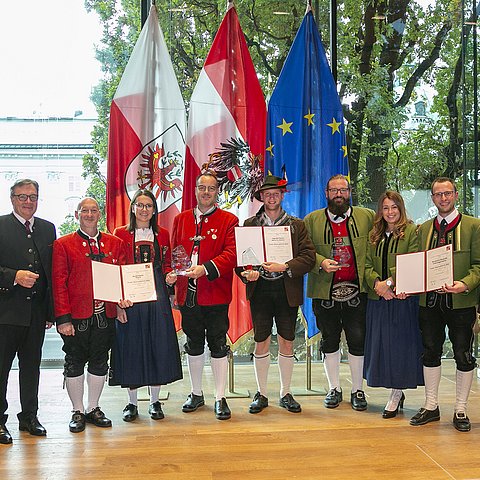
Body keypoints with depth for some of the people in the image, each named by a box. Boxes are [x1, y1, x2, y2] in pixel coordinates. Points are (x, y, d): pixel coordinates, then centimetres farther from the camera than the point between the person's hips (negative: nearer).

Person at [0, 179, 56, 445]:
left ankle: (29, 416, 26)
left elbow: (52, 270, 11)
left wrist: (51, 310, 7)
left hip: (36, 311, 5)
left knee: (31, 366, 14)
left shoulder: (47, 228, 11)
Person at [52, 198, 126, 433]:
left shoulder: (115, 244, 10)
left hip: (106, 315, 3)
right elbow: (59, 282, -5)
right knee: (75, 363, 6)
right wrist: (63, 318, -11)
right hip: (76, 316, -3)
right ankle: (78, 411, 20)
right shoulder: (63, 244, 1)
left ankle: (93, 408, 25)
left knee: (99, 362, 10)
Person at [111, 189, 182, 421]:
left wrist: (171, 275, -5)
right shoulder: (120, 234, 4)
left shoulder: (162, 234, 11)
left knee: (157, 345, 4)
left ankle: (155, 401, 16)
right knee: (131, 346, 3)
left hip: (156, 295, 2)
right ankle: (132, 402, 15)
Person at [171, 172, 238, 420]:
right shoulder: (181, 219, 12)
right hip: (188, 294, 4)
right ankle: (196, 394, 28)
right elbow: (174, 253, 12)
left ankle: (220, 398, 12)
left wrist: (206, 269, -26)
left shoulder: (228, 221, 0)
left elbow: (232, 253, -12)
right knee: (193, 344, 14)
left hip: (215, 294, -3)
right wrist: (172, 286, -1)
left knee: (218, 344, 2)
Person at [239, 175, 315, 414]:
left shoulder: (296, 225, 7)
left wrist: (284, 267, -15)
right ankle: (261, 394, 16)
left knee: (286, 342, 6)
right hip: (260, 289, 0)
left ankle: (285, 394, 19)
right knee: (261, 342, 3)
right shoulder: (249, 224, 8)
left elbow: (309, 257, -2)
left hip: (287, 291, 0)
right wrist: (246, 272, -15)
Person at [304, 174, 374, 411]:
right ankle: (334, 389, 24)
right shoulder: (312, 220, 6)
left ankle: (357, 390, 18)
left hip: (357, 291, 0)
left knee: (358, 341, 3)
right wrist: (321, 262, -17)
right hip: (325, 292, 1)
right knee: (329, 342, 10)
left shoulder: (367, 217, 7)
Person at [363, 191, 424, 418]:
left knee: (400, 344, -2)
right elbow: (368, 265, 7)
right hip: (378, 298, 5)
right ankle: (397, 392, 20)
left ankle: (396, 395, 7)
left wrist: (389, 282, -18)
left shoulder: (411, 231, -2)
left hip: (403, 297, -5)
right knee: (381, 343, 7)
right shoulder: (374, 235, 14)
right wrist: (377, 284, -11)